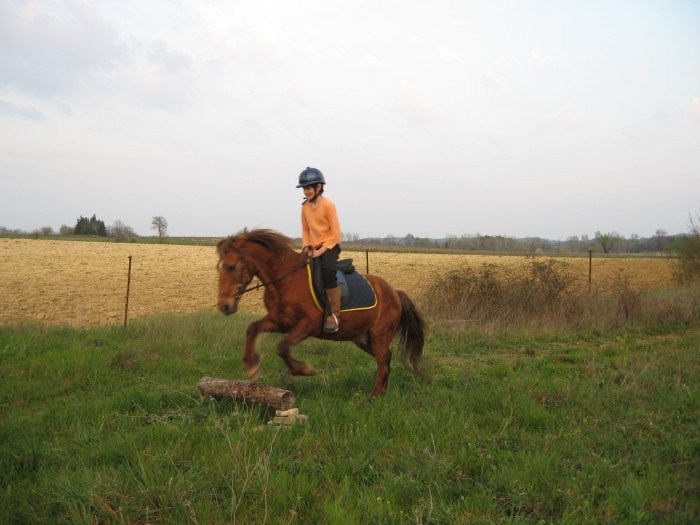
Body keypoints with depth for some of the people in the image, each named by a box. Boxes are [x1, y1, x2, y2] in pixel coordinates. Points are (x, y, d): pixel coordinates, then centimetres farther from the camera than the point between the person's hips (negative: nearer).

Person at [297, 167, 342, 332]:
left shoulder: (328, 205, -12)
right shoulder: (305, 207, 6)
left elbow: (335, 233, -13)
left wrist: (321, 250, -20)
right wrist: (307, 246, -3)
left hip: (330, 246, -7)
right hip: (313, 247, 7)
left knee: (327, 270, -34)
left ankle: (334, 315, -31)